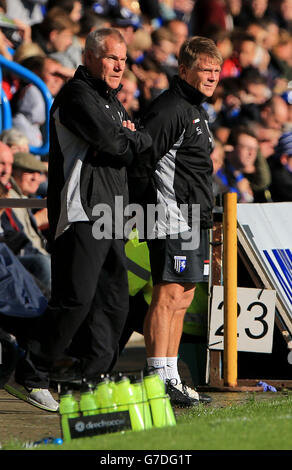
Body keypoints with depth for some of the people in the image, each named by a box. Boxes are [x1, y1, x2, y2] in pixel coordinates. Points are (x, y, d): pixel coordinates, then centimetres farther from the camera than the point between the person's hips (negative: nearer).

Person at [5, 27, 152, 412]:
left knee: (114, 301, 6)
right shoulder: (77, 96, -8)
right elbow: (110, 140, -19)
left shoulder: (112, 101, 23)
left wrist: (126, 138, 0)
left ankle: (89, 379, 9)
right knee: (76, 298, -13)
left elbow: (136, 152, 21)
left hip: (110, 217, 10)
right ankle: (30, 376, -6)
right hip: (81, 212, -10)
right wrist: (140, 139, 0)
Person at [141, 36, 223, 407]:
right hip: (173, 220, -11)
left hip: (193, 221, 11)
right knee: (168, 295, -12)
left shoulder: (194, 109, 19)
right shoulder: (169, 110, -14)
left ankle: (171, 379, 15)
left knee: (182, 298, 11)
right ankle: (159, 379, -12)